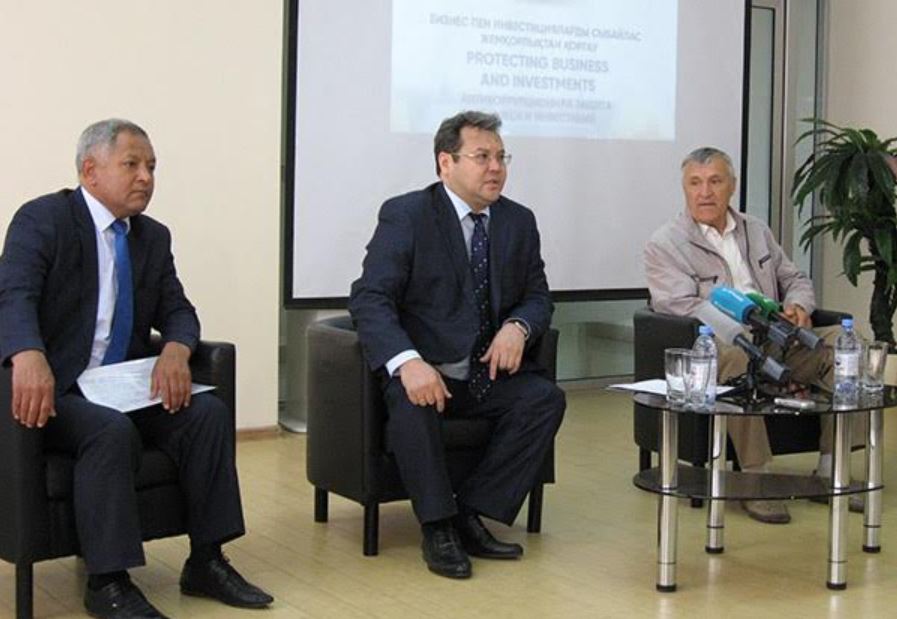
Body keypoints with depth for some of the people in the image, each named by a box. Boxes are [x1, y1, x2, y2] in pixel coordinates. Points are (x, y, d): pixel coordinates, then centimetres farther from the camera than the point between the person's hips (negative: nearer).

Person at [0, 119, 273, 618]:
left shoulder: (154, 237, 13)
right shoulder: (42, 220, -7)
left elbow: (177, 311, 9)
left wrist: (175, 350, -17)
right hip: (56, 390, -6)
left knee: (209, 412, -17)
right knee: (112, 431, -34)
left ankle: (206, 561, -8)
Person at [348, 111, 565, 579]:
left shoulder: (519, 221, 9)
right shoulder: (405, 215, -8)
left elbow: (538, 295, 14)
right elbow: (369, 298, -17)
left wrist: (518, 326, -13)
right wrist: (408, 362, -36)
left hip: (488, 373, 5)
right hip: (422, 371, -5)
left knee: (545, 398, -21)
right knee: (412, 408, -35)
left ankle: (471, 513, -13)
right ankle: (438, 526, -16)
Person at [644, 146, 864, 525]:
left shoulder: (756, 231, 20)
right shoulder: (665, 245, 0)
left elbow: (795, 279, 26)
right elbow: (685, 309, -13)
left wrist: (798, 307, 0)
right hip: (714, 349, -6)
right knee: (737, 354, -40)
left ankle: (830, 469, -11)